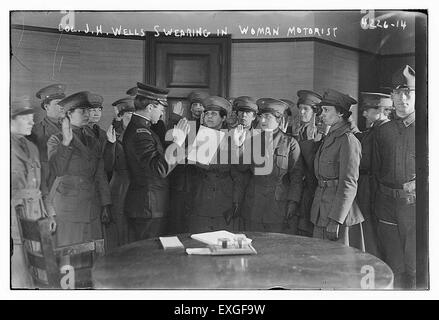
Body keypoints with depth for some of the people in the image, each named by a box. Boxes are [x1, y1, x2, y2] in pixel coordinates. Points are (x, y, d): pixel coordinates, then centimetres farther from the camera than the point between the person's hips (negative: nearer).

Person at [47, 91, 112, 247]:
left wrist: (105, 205, 8)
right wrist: (66, 141, -25)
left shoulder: (93, 141, 13)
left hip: (92, 208, 4)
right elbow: (57, 170, -18)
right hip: (67, 206, -4)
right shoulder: (56, 140, -1)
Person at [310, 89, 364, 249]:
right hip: (322, 211, 8)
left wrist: (335, 219, -20)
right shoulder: (330, 137, 14)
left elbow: (349, 184, -17)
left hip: (339, 212, -8)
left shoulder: (348, 140, -13)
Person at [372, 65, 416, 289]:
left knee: (415, 270, 3)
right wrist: (387, 191, 7)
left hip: (416, 205, -3)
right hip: (388, 206, 3)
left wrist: (417, 184, -10)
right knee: (393, 269, 13)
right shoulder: (382, 131, 9)